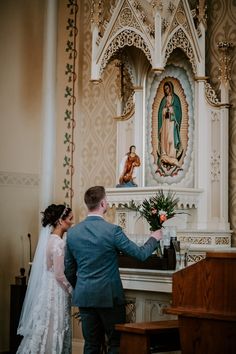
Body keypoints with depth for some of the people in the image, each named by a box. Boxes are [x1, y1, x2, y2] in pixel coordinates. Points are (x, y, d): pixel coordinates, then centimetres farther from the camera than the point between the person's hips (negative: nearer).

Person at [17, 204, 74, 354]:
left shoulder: (50, 239, 9)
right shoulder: (59, 243, -19)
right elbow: (60, 275, -20)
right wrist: (73, 291, -8)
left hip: (48, 289, 9)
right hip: (56, 291, -9)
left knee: (45, 330, 13)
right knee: (53, 331, -1)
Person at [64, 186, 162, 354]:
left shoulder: (72, 232, 1)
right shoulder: (112, 231, -14)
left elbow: (69, 269, 9)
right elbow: (140, 254, -7)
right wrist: (154, 238, 12)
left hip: (84, 297, 5)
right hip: (109, 296, -5)